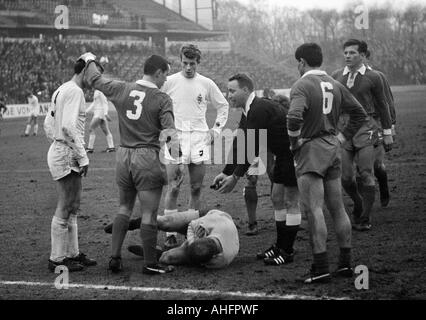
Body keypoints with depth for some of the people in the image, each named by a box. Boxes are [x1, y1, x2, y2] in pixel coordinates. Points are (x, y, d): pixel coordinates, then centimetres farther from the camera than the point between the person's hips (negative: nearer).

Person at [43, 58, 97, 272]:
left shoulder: (61, 91, 16)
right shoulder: (74, 92, -14)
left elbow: (48, 124, 19)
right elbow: (69, 126, -23)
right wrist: (83, 157, -20)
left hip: (59, 151, 10)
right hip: (67, 156, -10)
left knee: (72, 208, 17)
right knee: (64, 210, -4)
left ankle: (72, 253, 24)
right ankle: (57, 259, 1)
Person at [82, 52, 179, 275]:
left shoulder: (121, 89, 4)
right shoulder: (162, 99, -8)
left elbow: (94, 80, 17)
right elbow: (169, 130, -16)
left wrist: (89, 60, 33)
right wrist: (177, 160, -22)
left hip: (124, 156, 5)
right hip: (148, 158, -5)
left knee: (124, 208, 18)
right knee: (149, 213, 1)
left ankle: (115, 258, 16)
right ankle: (150, 264, 7)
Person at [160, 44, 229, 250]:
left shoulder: (206, 84, 6)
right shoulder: (169, 82, 0)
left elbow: (223, 106, 18)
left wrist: (216, 129, 10)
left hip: (199, 138, 2)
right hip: (175, 138, -2)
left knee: (196, 188, 6)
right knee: (173, 188, -8)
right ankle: (170, 234, -4)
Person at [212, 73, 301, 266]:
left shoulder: (260, 109, -24)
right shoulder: (248, 112, 8)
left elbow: (252, 147, -25)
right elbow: (239, 144, 13)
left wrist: (235, 177, -21)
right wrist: (226, 173, 9)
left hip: (295, 154, -10)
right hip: (283, 155, 10)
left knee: (290, 201, -5)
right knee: (277, 198, 13)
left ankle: (287, 251, 2)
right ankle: (280, 246, 21)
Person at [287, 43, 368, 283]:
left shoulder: (302, 86, -12)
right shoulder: (335, 85, 10)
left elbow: (294, 116, -29)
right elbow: (360, 114, 15)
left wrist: (295, 141, -13)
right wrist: (342, 136, 15)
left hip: (310, 150, -7)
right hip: (333, 149, 8)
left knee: (314, 210, -7)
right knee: (338, 208, 13)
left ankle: (322, 268, -10)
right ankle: (346, 264, 19)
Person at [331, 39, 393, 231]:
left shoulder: (373, 78, 1)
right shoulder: (336, 77, 8)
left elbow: (382, 106, 8)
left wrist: (387, 134, 9)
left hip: (365, 129, -2)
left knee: (365, 175, -8)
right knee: (345, 177, 0)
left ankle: (365, 219, 2)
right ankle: (358, 205, 28)